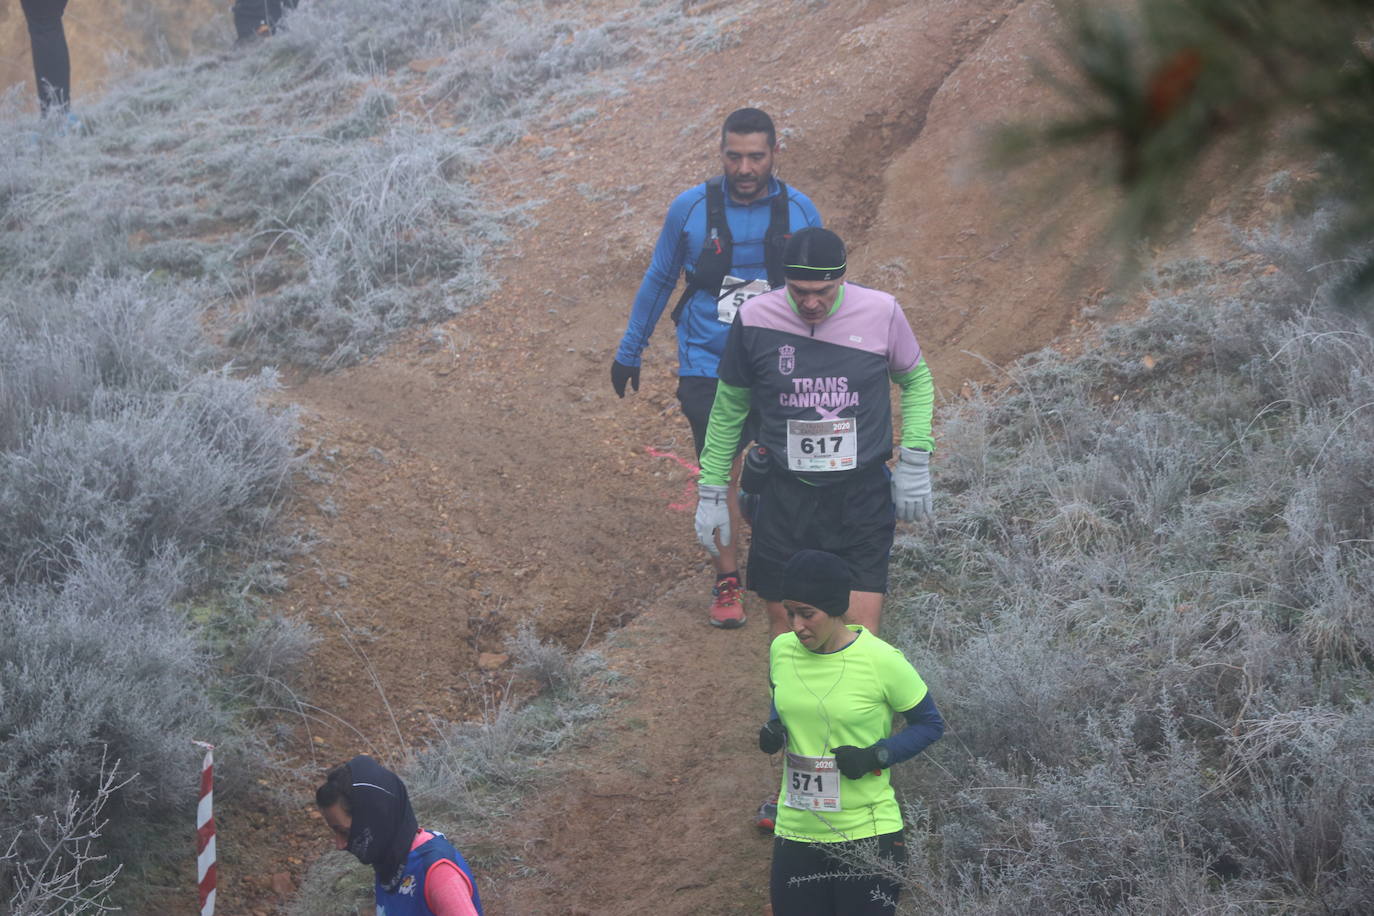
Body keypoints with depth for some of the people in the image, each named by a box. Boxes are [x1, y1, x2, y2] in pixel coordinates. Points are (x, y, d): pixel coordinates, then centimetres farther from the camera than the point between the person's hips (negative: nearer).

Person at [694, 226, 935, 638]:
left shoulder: (881, 313, -8)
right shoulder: (755, 319, -7)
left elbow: (916, 380, 11)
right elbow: (729, 407, 8)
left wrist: (914, 462, 2)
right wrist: (711, 493, 11)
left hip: (863, 497, -1)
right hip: (786, 497, 1)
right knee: (784, 624, 8)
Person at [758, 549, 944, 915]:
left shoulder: (881, 661, -14)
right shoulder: (782, 650, 0)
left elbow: (930, 724, -3)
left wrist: (875, 757, -17)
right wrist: (773, 730, -1)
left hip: (866, 834, -4)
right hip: (796, 830, 4)